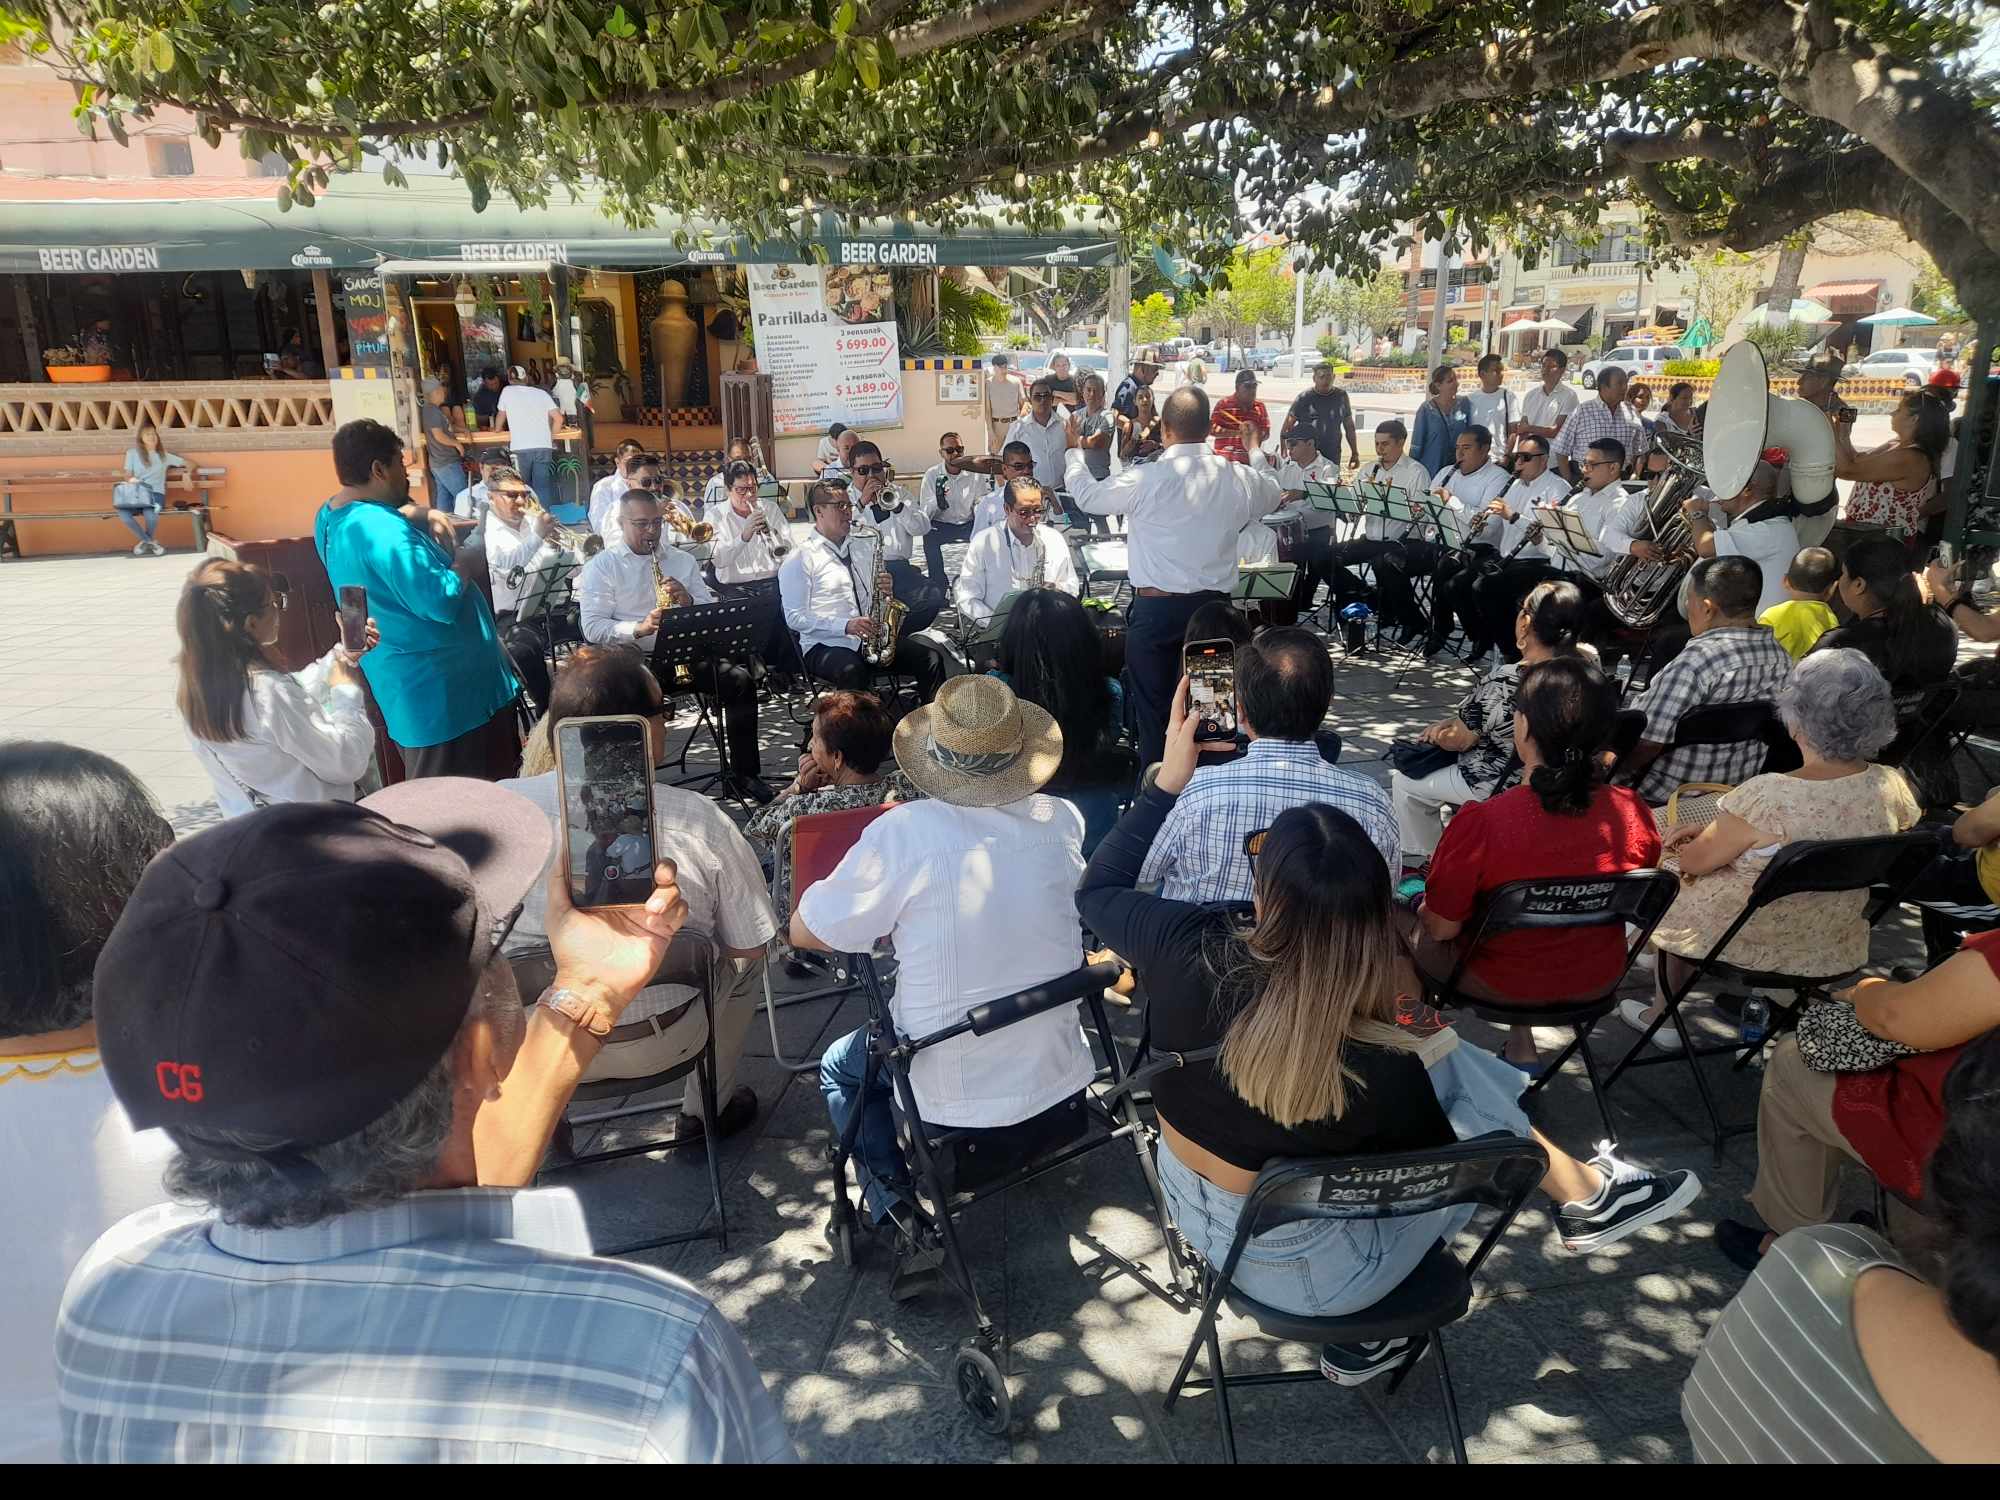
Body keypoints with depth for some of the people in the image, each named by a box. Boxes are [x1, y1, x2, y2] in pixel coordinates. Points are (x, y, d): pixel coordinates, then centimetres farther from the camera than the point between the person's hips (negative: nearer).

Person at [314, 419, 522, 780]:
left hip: (409, 682, 10)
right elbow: (442, 602, -29)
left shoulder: (330, 516, 7)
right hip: (443, 688, -10)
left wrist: (424, 517, 7)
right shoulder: (384, 532, -25)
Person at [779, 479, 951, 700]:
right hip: (825, 645, -6)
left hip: (872, 640, 6)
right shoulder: (798, 559, -1)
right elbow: (795, 618, -9)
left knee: (930, 658, -14)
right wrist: (845, 625, -20)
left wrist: (885, 588, 1)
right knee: (852, 671, -38)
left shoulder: (862, 548, 19)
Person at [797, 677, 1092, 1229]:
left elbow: (804, 932, -12)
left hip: (955, 1097, -4)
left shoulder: (903, 831, -24)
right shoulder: (1064, 821, -12)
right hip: (1058, 1077, 4)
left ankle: (891, 1199, 20)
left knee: (839, 1069, 26)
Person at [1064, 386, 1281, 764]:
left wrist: (1074, 453, 23)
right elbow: (1272, 497, 21)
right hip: (1214, 604, 4)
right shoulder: (1239, 478, -3)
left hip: (1154, 607, -3)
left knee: (1153, 706, 8)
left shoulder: (1144, 480, -15)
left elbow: (1088, 496, 3)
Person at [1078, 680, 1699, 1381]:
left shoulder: (1189, 953, -27)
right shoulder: (1381, 1071, -33)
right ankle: (1589, 1198, 35)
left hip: (1190, 1212, 4)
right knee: (1469, 1088, 9)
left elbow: (1099, 889, -5)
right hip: (1299, 1274, -4)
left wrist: (1169, 778, -4)